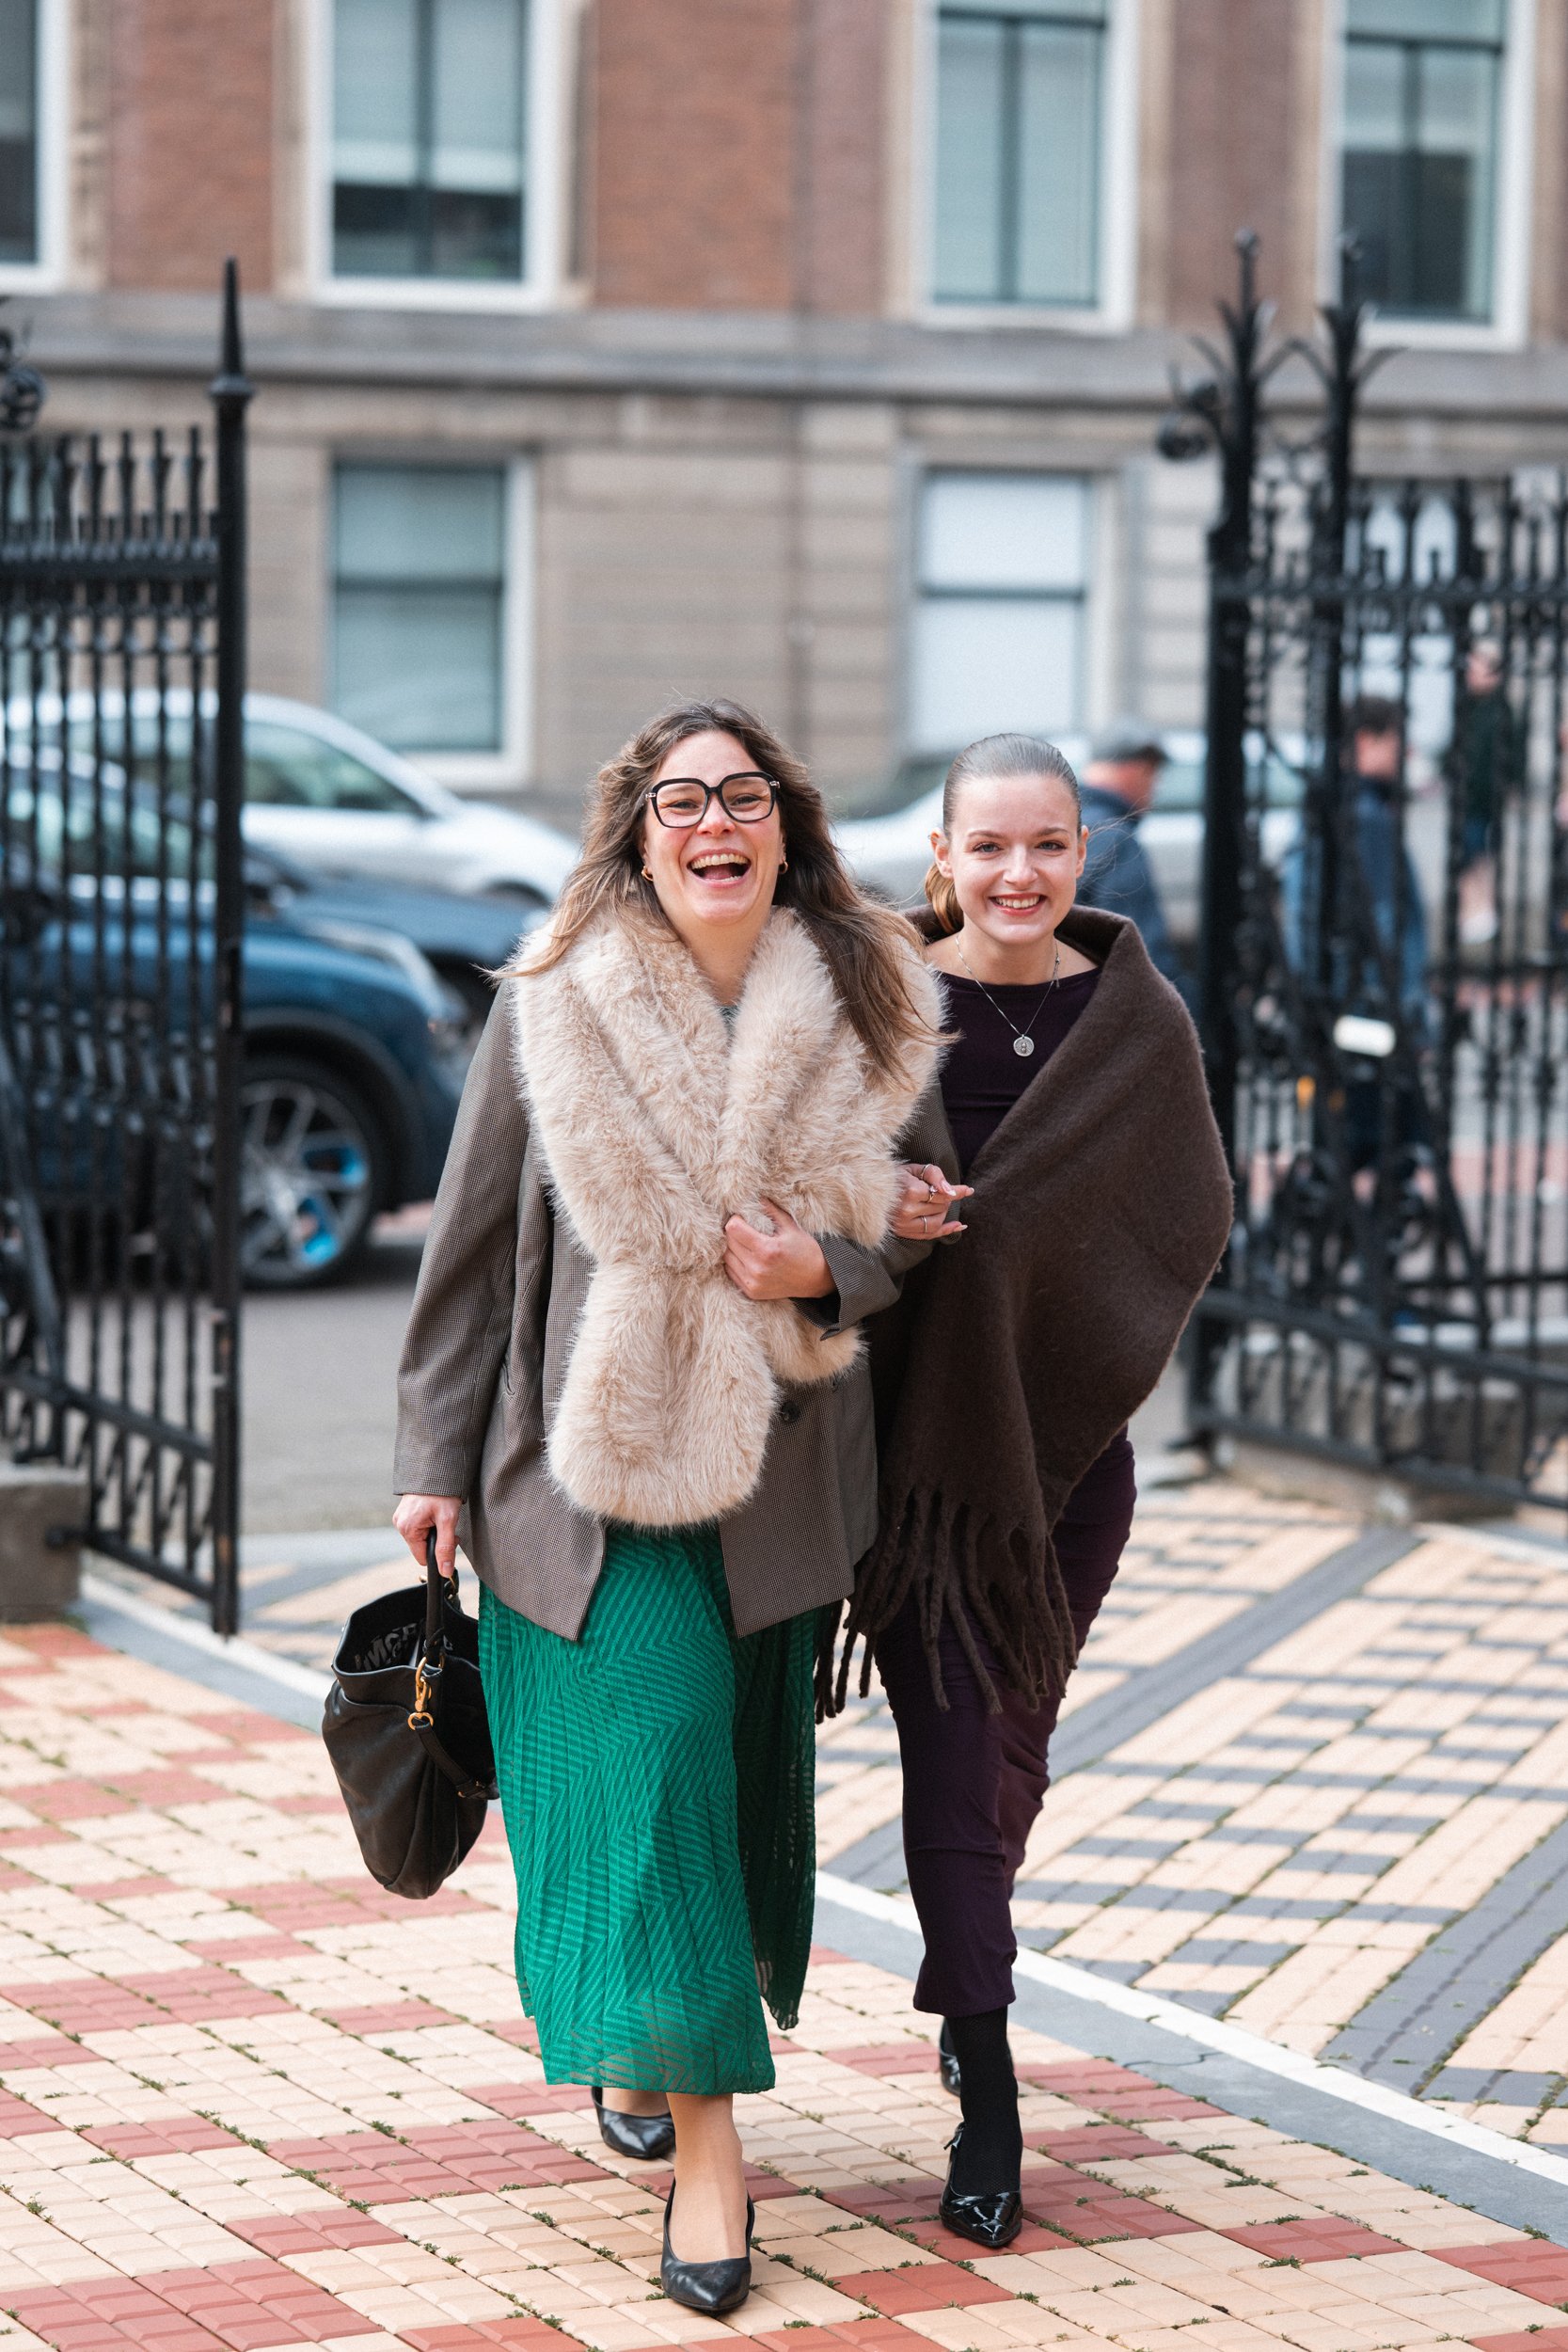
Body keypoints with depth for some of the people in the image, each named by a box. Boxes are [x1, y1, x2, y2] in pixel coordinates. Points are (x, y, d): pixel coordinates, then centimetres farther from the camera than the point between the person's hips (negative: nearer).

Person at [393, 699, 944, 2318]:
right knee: (646, 1747, -12)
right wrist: (436, 1457, 0)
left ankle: (647, 2051, 36)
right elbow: (474, 1240, 1)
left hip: (776, 1469, 3)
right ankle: (705, 2136, -6)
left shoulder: (862, 1015, 1)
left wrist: (825, 1268, -13)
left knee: (742, 1780, 10)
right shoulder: (554, 1008, -4)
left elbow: (912, 1234, 10)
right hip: (590, 1458, -2)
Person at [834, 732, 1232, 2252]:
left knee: (1014, 1740, 11)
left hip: (1072, 1428, 2)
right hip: (920, 1423, -2)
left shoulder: (1141, 1022, 2)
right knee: (949, 1743, -6)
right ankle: (988, 2092, -3)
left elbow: (1192, 1216, 5)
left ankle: (958, 1977, 36)